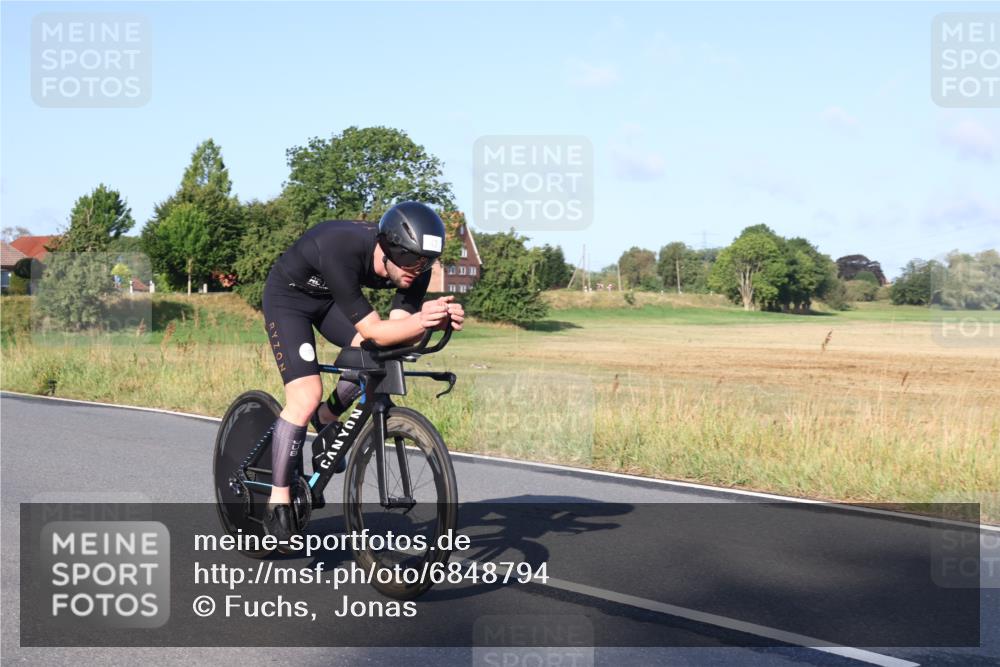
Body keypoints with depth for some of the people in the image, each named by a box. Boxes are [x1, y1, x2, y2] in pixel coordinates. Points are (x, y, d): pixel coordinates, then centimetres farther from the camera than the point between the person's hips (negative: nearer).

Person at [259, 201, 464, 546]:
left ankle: (325, 418, 11)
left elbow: (397, 330, -23)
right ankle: (278, 501, -5)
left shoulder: (415, 267, -23)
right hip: (289, 295, -6)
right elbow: (373, 332, -40)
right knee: (306, 397, -18)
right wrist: (419, 322, -56)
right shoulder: (341, 251, -40)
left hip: (332, 298, 6)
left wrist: (436, 320, -42)